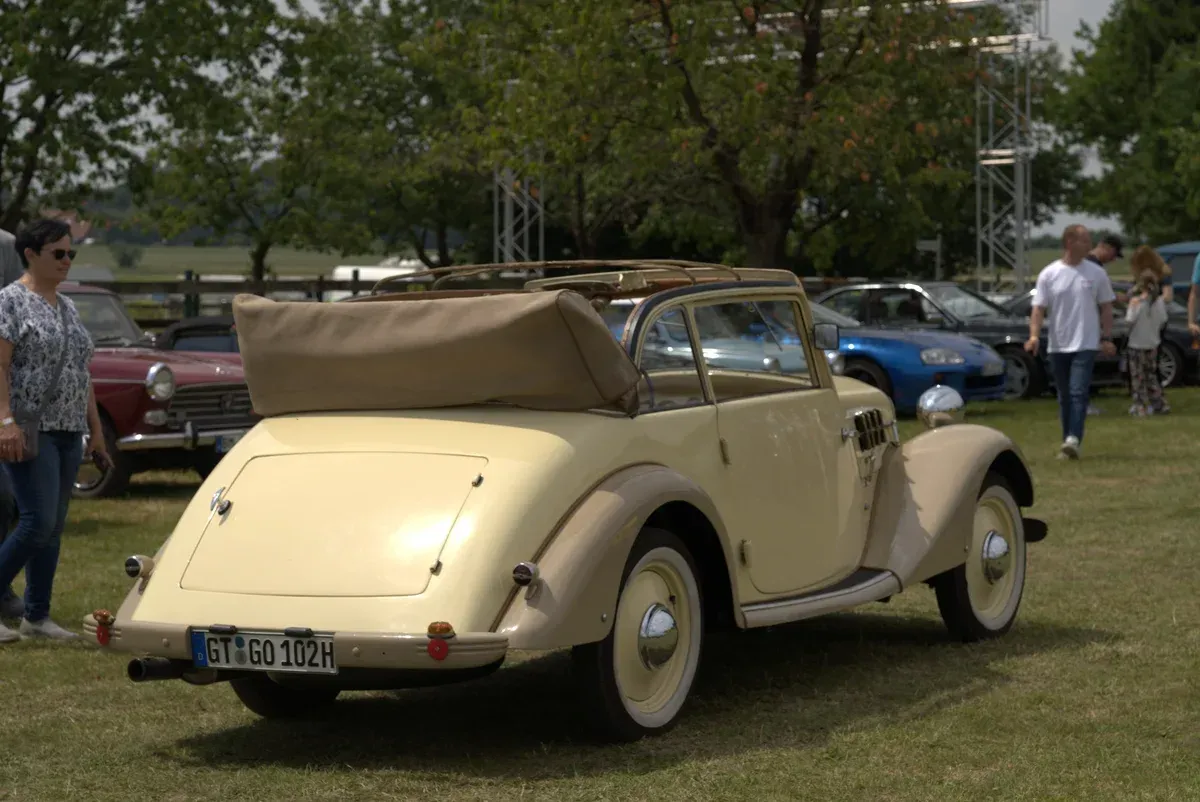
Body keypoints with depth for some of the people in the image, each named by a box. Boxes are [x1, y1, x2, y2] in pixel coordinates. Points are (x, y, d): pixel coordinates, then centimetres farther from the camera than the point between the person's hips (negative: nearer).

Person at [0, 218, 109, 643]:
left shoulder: (68, 309, 17)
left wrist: (96, 430, 17)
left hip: (68, 432, 8)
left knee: (53, 527, 7)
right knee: (38, 522, -14)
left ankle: (37, 616, 12)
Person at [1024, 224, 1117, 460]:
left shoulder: (1096, 273, 2)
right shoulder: (1048, 274, 0)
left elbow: (1105, 308, 7)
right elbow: (1039, 308, -1)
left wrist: (1106, 338, 0)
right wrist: (1034, 335, -16)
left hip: (1085, 345, -2)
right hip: (1057, 346, 2)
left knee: (1078, 393, -15)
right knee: (1064, 398, 9)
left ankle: (1073, 440, -23)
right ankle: (1069, 442, 18)